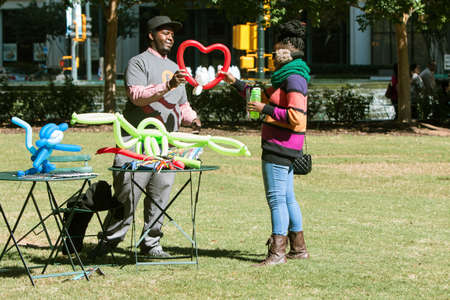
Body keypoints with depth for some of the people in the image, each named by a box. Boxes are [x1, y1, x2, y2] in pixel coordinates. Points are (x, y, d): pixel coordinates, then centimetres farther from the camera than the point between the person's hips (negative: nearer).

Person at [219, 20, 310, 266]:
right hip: (283, 146, 11)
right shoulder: (287, 76, 17)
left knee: (276, 197, -9)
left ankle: (277, 252, -8)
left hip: (280, 144, -11)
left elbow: (295, 117, -24)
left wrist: (265, 109, -19)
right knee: (287, 197, 15)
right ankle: (299, 248, 21)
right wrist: (235, 83, 28)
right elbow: (264, 97, 30)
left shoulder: (294, 79, -15)